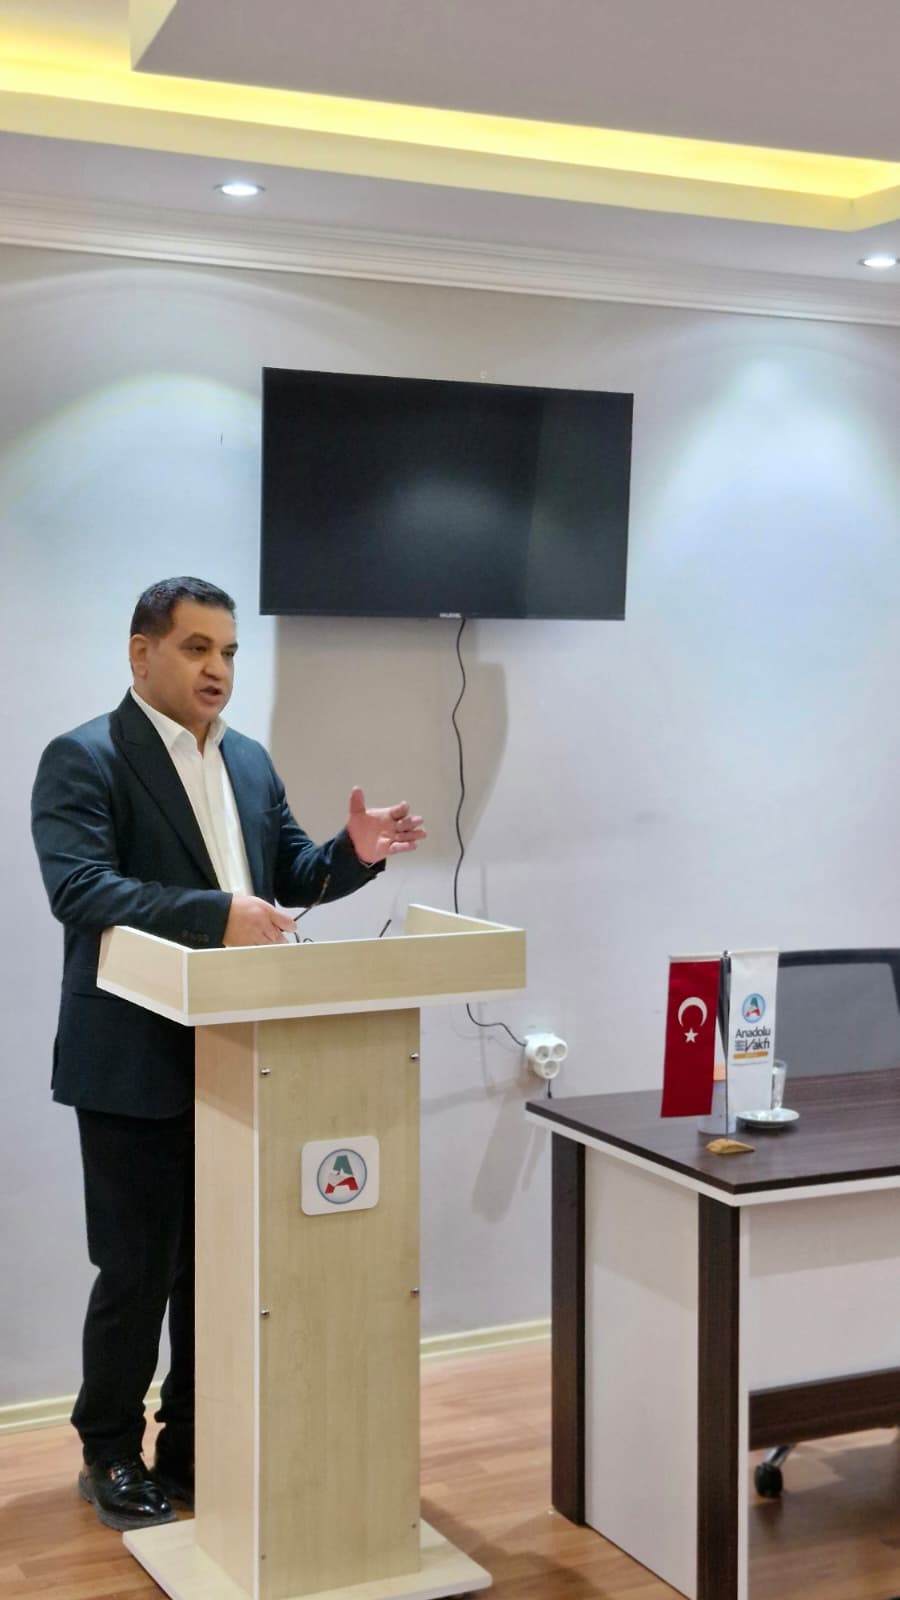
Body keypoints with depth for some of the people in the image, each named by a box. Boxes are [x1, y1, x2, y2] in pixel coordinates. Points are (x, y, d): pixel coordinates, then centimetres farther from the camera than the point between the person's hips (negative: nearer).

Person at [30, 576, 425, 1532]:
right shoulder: (82, 760, -11)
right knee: (136, 1271, 4)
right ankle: (109, 1456, 25)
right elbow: (80, 888, -24)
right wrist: (215, 913, -34)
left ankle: (194, 1445, 31)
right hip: (136, 1067, -6)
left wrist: (353, 852, -6)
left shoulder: (250, 762, 11)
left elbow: (288, 877, 15)